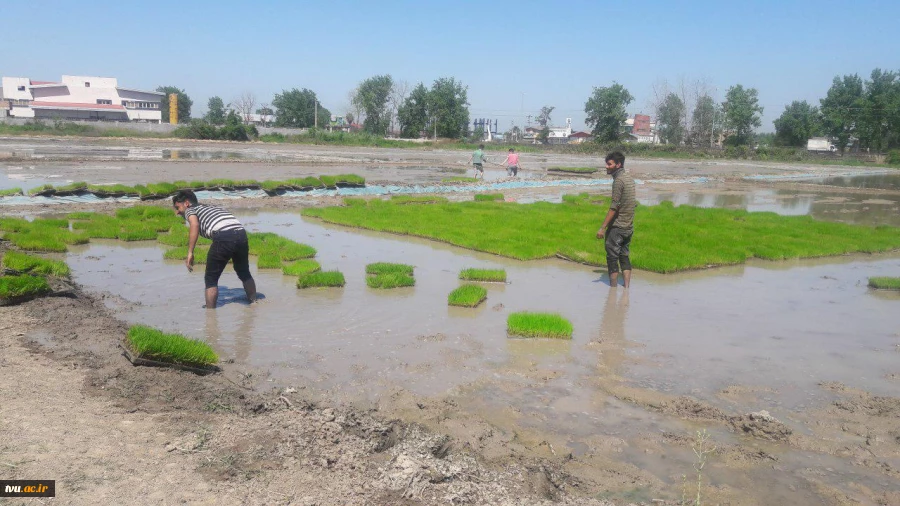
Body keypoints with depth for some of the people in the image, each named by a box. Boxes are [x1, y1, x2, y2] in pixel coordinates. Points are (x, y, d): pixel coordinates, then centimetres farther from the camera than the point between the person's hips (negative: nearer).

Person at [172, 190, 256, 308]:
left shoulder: (189, 210, 18)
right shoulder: (210, 207, 36)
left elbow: (195, 224, -7)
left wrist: (190, 253, -7)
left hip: (223, 237, -6)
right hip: (241, 233, 6)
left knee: (211, 279, 10)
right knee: (244, 273, 28)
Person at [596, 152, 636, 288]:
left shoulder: (618, 180, -16)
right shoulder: (629, 178, 11)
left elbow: (614, 207, -21)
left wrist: (603, 228, -20)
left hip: (617, 227, -8)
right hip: (629, 227, 9)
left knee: (612, 257, 1)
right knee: (624, 256, 14)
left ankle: (613, 290, 5)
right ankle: (627, 288, 13)